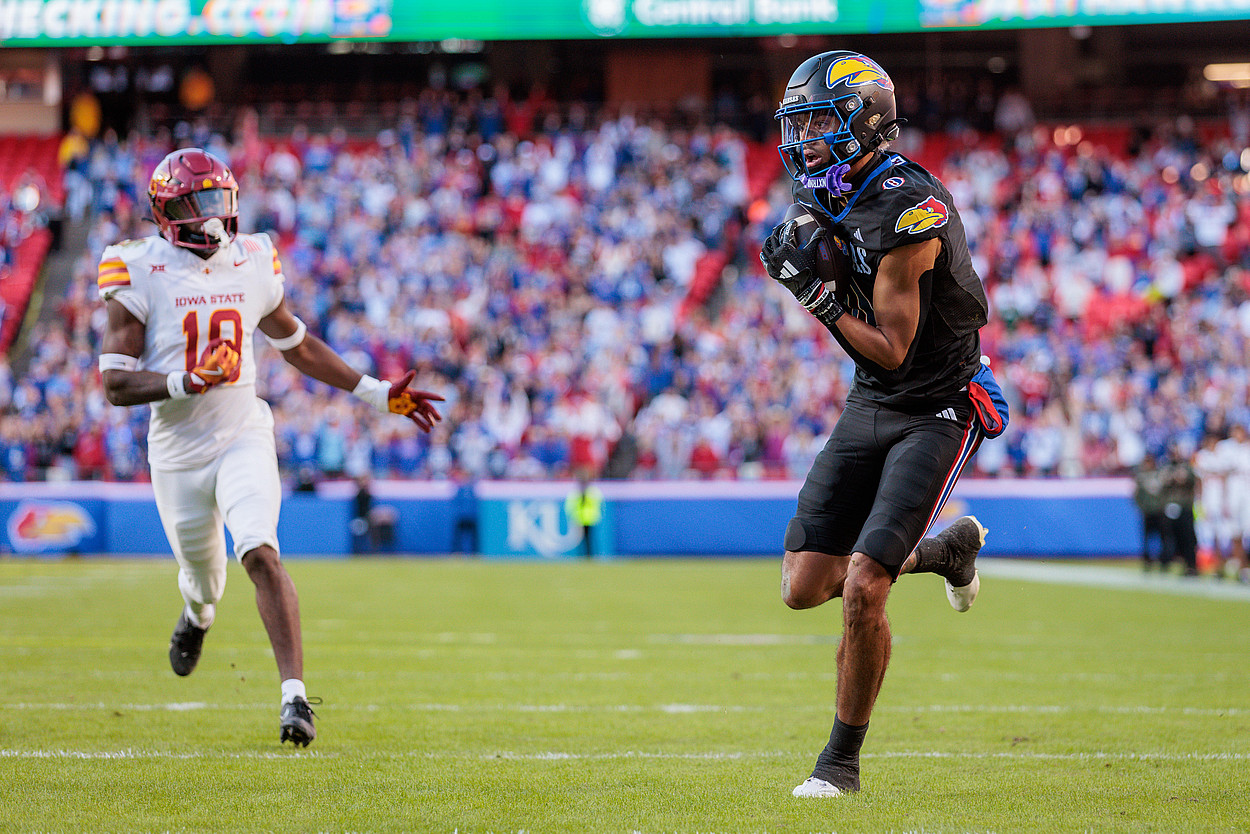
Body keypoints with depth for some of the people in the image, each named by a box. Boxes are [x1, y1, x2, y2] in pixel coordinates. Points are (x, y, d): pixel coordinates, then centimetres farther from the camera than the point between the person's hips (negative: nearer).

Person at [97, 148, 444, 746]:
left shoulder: (252, 265, 3)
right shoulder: (141, 275, -9)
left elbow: (297, 345, 18)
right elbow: (115, 383, -13)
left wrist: (376, 393, 17)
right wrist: (189, 382, -28)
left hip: (243, 439, 1)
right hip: (178, 453, -1)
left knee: (260, 554, -23)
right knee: (204, 578, 16)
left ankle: (294, 694, -26)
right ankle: (197, 613, 55)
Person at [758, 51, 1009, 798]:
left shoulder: (907, 211, -23)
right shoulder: (837, 200, 3)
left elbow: (891, 349, -20)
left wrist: (817, 296, -20)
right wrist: (812, 260, -2)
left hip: (936, 412, -8)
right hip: (869, 405, 8)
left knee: (862, 590, -16)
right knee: (805, 586, 5)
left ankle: (843, 761, 0)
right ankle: (944, 549, 31)